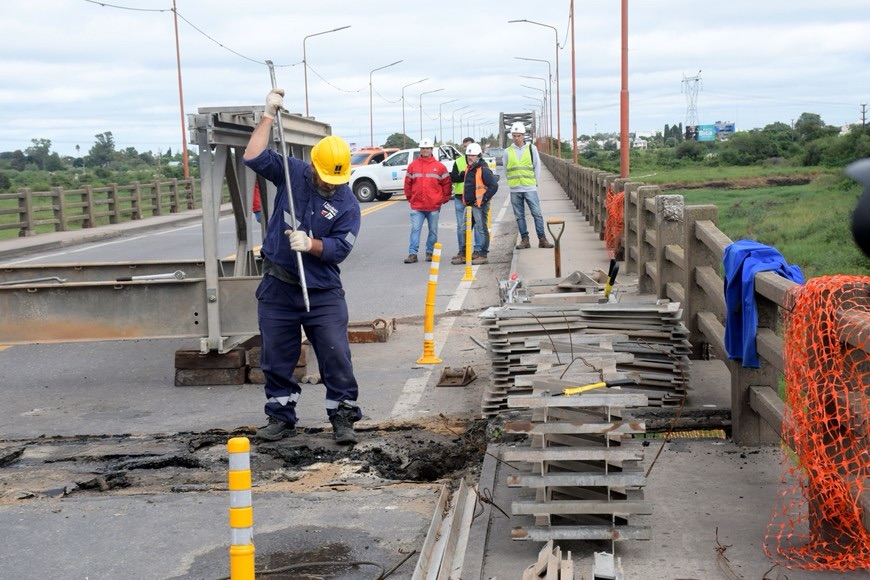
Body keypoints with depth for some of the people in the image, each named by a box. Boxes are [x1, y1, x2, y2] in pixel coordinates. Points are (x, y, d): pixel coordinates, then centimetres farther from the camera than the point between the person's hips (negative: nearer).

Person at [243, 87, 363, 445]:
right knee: (276, 358, 9)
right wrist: (269, 116, -11)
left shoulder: (348, 203, -5)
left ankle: (343, 418, 7)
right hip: (278, 287, 2)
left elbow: (339, 249, -11)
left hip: (322, 291, -2)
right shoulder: (292, 173, 1)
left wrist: (311, 244, -27)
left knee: (336, 357, -5)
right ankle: (281, 418, 22)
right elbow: (254, 157, -8)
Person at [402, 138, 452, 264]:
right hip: (417, 206, 0)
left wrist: (444, 198, 4)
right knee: (415, 229, -6)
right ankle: (412, 254, -6)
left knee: (433, 231, 8)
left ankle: (430, 252, 19)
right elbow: (408, 183, 11)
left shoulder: (439, 166, 2)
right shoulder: (413, 165, 5)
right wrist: (410, 197, 9)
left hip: (434, 206, 0)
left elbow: (446, 183, 5)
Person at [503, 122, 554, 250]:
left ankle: (542, 239, -1)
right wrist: (512, 182, 8)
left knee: (537, 213, -5)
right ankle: (524, 239, 11)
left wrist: (535, 182, 4)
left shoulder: (532, 148, 3)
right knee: (519, 216, 5)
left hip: (530, 188, -2)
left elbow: (537, 166, 7)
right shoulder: (508, 151, 6)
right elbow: (506, 169, 13)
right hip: (515, 189, 2)